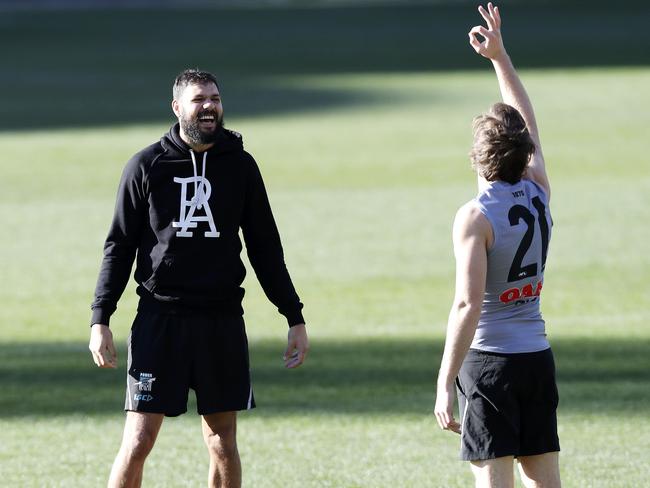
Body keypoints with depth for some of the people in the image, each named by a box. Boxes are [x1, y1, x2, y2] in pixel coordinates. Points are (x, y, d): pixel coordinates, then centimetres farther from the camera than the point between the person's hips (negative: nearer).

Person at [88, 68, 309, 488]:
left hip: (223, 321, 2)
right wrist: (100, 320, -4)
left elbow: (265, 248, 12)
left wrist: (295, 318, 8)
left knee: (223, 442, 6)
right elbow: (119, 247, 3)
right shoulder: (146, 166, 0)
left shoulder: (240, 166, 6)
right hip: (159, 318, -2)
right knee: (138, 441, -7)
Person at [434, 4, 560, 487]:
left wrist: (445, 384, -19)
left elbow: (467, 304, -20)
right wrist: (499, 56, 27)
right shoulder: (539, 193, 3)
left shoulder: (476, 217, -14)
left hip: (490, 361, -6)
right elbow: (527, 124, 21)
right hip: (538, 356, 6)